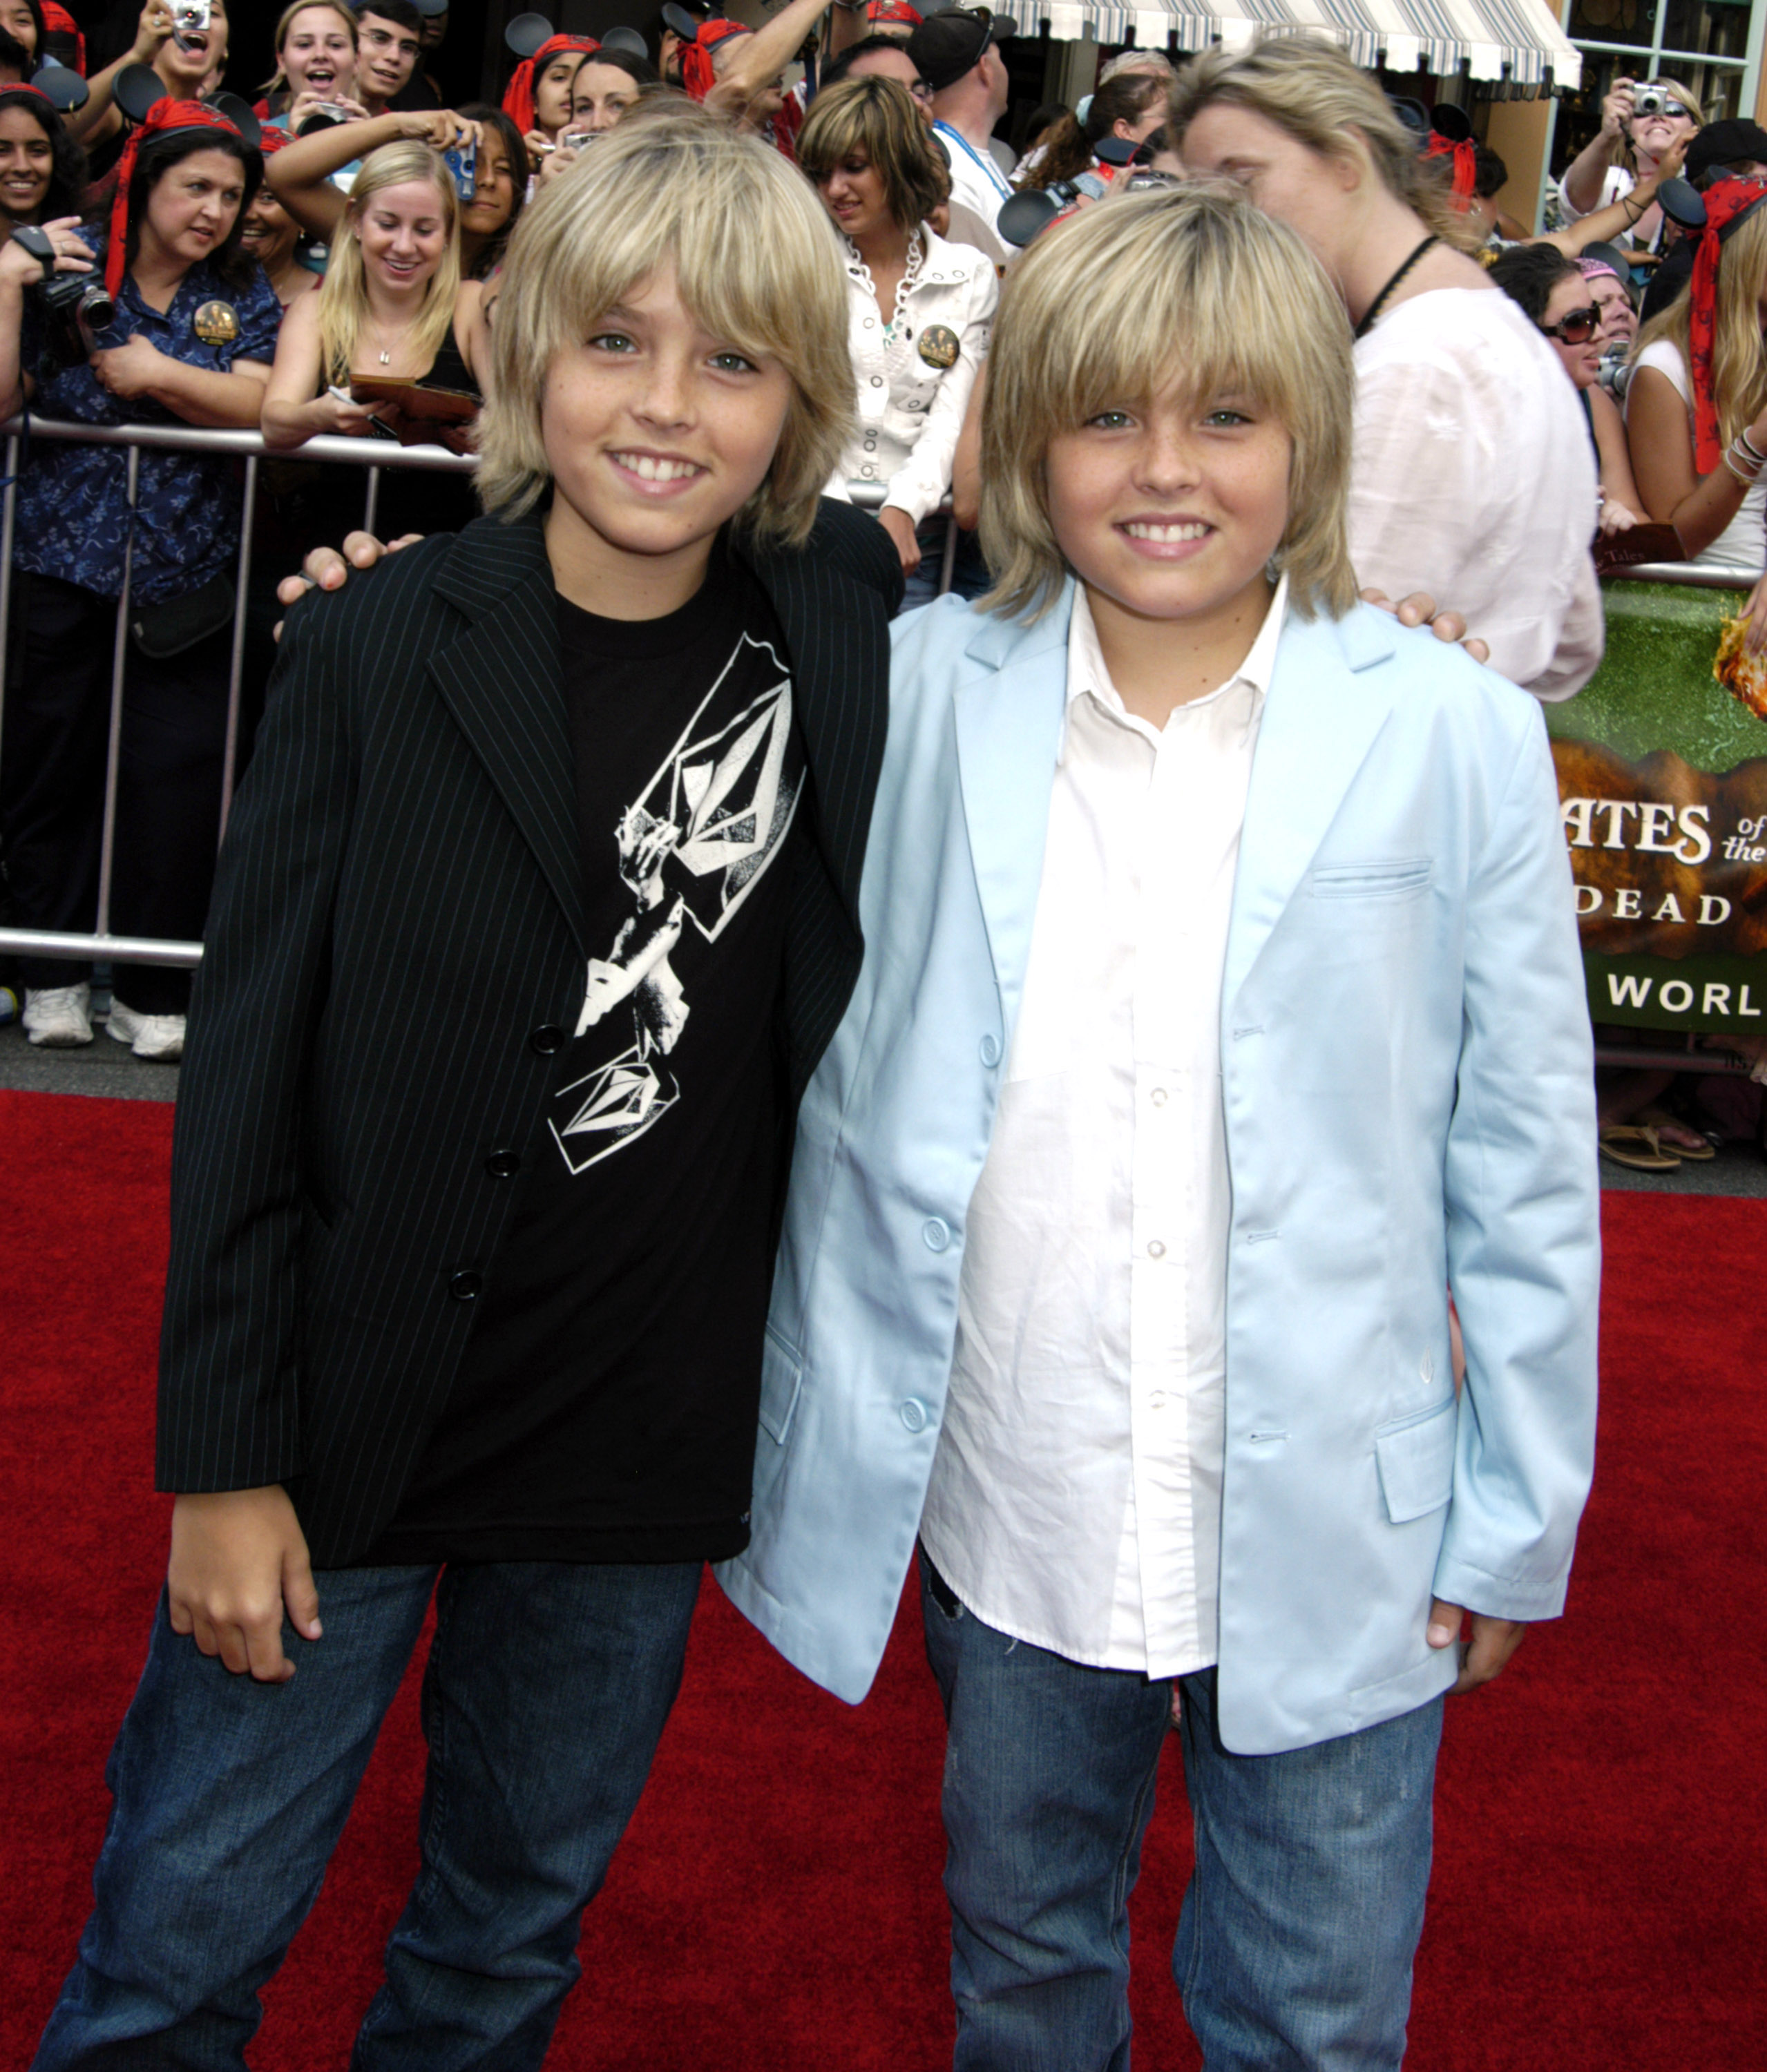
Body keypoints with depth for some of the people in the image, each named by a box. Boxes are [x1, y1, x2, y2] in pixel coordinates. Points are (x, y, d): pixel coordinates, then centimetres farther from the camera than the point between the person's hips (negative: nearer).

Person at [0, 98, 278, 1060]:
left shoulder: (242, 297, 8)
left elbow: (258, 406, -8)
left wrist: (158, 373, -15)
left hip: (185, 578, 1)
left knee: (179, 780, -3)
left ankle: (155, 990, 7)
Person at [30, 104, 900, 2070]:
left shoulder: (847, 623, -3)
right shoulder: (379, 648, -9)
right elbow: (246, 1067, -7)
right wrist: (221, 1459, -7)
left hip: (646, 1449, 3)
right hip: (351, 1420, -2)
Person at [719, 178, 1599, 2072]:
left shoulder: (1451, 739, -8)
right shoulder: (927, 698, -5)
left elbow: (1524, 1164, -2)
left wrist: (1517, 1519, 1)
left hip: (1333, 1545, -1)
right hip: (1010, 1523, 2)